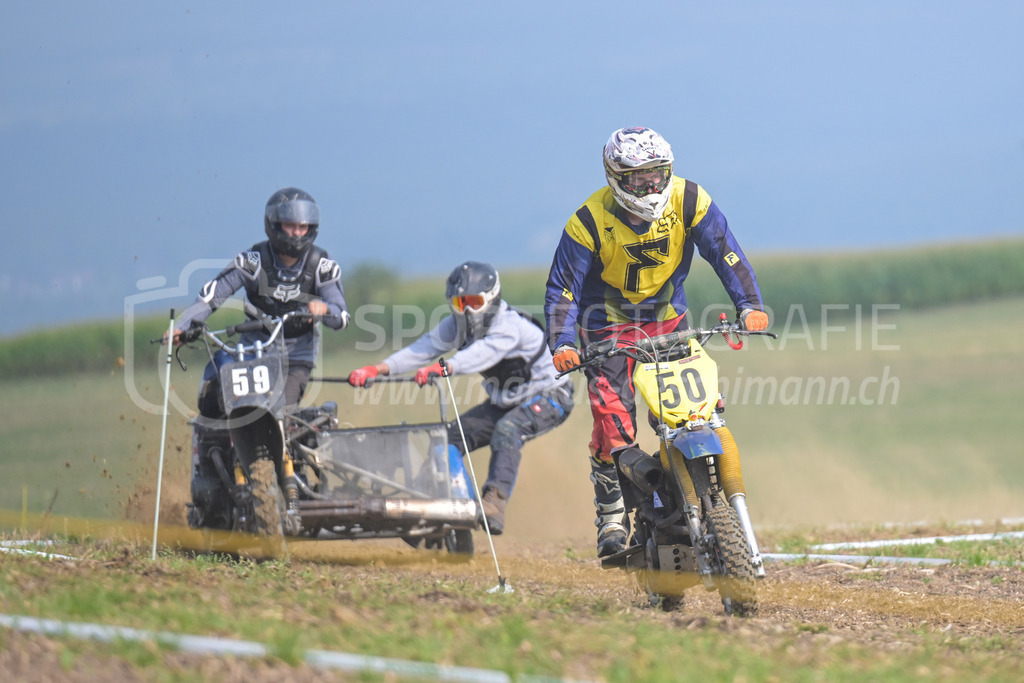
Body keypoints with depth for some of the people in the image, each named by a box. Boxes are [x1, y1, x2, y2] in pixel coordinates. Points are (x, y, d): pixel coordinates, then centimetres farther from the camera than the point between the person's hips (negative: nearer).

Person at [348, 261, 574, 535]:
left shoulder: (509, 325, -29)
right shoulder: (457, 325, -5)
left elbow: (483, 352, -47)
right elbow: (427, 346, -15)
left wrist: (444, 367, -64)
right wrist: (378, 368, -30)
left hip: (549, 396, -8)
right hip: (505, 399, 8)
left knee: (507, 429, -36)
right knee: (453, 437, -6)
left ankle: (495, 502, -42)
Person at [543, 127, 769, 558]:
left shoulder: (688, 200, -13)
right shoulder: (589, 222, -19)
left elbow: (726, 254, -11)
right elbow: (562, 288, -16)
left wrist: (749, 305, -25)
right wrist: (562, 343, -31)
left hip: (668, 318, 3)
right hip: (609, 324, -3)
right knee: (613, 424, -18)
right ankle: (611, 514, -3)